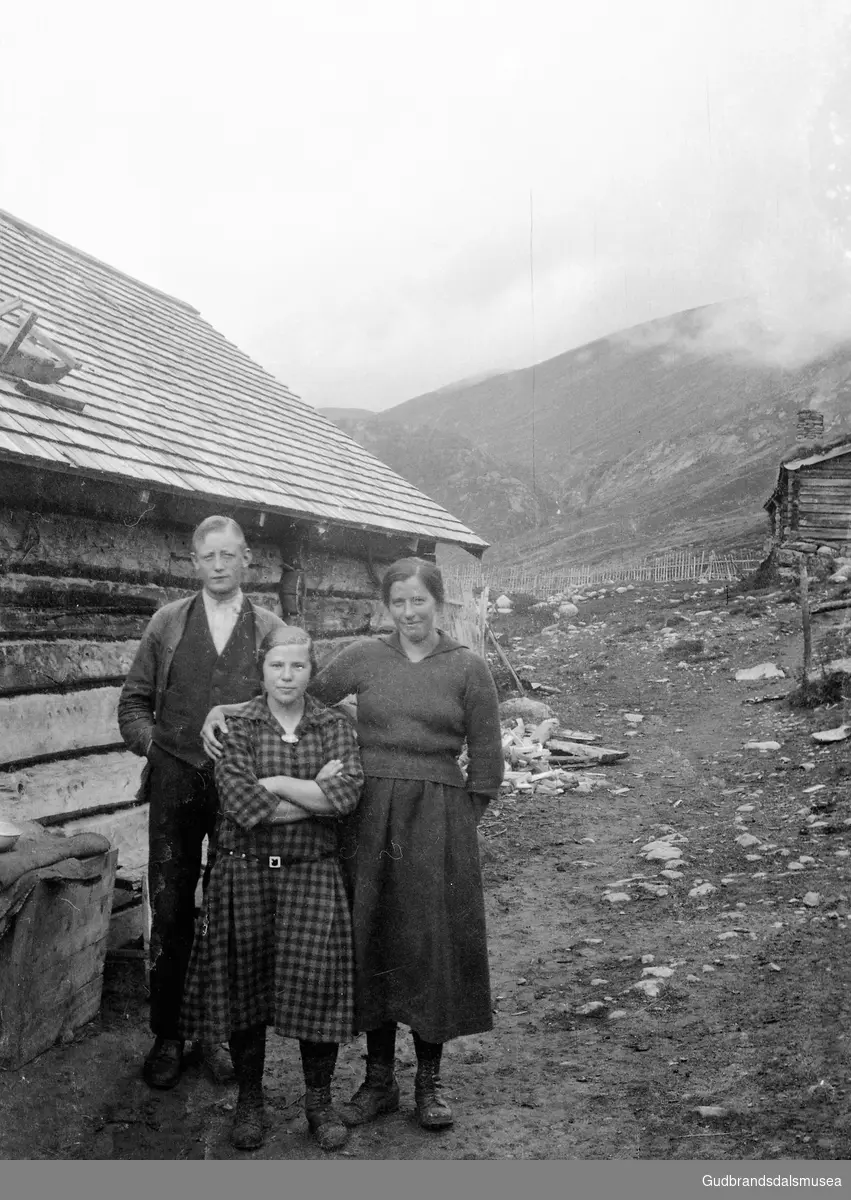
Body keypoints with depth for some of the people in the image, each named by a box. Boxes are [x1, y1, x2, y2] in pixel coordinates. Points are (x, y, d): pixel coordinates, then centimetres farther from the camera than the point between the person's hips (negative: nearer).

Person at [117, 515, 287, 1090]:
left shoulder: (272, 628, 5)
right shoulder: (168, 622, 7)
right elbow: (134, 701, 10)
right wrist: (154, 745, -4)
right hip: (175, 783, 1)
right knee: (170, 912, 5)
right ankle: (166, 1035, 20)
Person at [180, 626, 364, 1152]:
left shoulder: (335, 727, 3)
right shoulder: (239, 727, 0)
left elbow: (348, 794, -15)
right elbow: (243, 805, -14)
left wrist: (277, 783, -14)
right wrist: (316, 792, -12)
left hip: (312, 872, 0)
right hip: (246, 872, 0)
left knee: (316, 981, -4)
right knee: (245, 983, 5)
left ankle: (320, 1099, 17)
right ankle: (250, 1098, 25)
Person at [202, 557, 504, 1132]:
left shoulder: (468, 668, 0)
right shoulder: (364, 657, 4)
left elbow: (487, 761, 2)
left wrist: (457, 827, 1)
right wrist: (225, 708, -2)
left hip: (438, 820, -2)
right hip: (368, 818, 2)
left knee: (433, 945, 6)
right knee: (372, 943, 8)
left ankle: (430, 1078, 24)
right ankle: (379, 1078, 23)